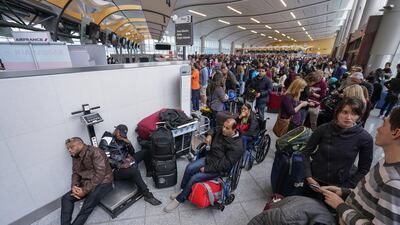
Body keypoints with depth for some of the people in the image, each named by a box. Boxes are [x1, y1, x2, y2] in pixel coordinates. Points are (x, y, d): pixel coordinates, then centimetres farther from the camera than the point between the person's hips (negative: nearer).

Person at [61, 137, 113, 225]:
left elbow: (100, 174, -23)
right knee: (66, 198, -8)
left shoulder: (95, 152, -17)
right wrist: (74, 186, -9)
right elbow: (75, 173, 12)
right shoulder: (75, 157, 9)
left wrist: (85, 190, -23)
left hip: (102, 182, -8)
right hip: (85, 183, 8)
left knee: (89, 202, -30)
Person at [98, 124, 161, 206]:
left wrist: (128, 143, -12)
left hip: (126, 162, 8)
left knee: (145, 151, 8)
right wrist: (120, 165, -25)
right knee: (134, 171, -37)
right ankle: (147, 195, -23)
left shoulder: (121, 138, 7)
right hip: (116, 169, -8)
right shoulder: (105, 141, -12)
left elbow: (132, 152, 7)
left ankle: (149, 172, 23)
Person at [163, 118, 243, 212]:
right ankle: (182, 190, 10)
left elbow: (225, 165, -25)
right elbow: (214, 130, 20)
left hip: (219, 168, -7)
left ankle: (179, 199, 5)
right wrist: (209, 135, -4)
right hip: (208, 158, 7)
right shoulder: (221, 131, -5)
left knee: (194, 178, -17)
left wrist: (206, 169, -20)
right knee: (189, 168, -12)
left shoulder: (236, 146, -26)